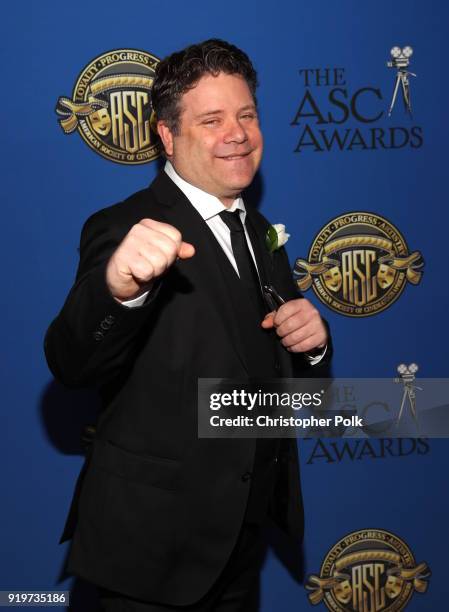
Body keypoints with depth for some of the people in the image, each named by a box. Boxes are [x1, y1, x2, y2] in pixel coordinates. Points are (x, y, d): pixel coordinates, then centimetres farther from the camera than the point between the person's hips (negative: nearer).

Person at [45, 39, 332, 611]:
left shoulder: (261, 232, 7)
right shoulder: (124, 229, -16)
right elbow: (71, 365, -31)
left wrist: (310, 342, -6)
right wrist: (117, 289, -51)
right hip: (154, 540, -7)